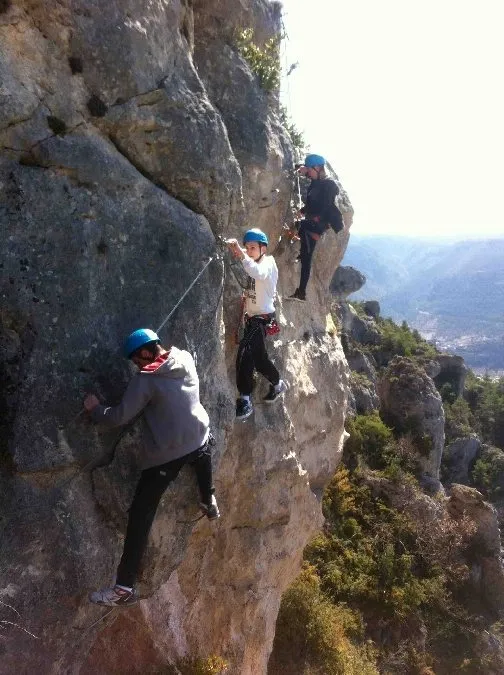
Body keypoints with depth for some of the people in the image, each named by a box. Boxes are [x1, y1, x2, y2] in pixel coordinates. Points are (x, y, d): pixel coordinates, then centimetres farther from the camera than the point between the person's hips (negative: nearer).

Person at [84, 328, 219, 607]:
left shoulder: (145, 379, -17)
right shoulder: (186, 359, -1)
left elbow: (119, 417, -14)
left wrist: (94, 408, 3)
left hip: (165, 455, -6)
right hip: (199, 439, 6)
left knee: (140, 516, 1)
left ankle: (124, 587, 4)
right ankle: (210, 504, 60)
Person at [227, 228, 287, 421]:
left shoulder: (268, 263, -12)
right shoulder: (254, 264, 12)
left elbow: (259, 273, -38)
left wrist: (240, 253, -50)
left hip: (262, 317, -9)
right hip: (252, 317, 9)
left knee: (245, 353, -24)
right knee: (258, 358, 19)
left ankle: (245, 400, -21)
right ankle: (277, 384, 41)